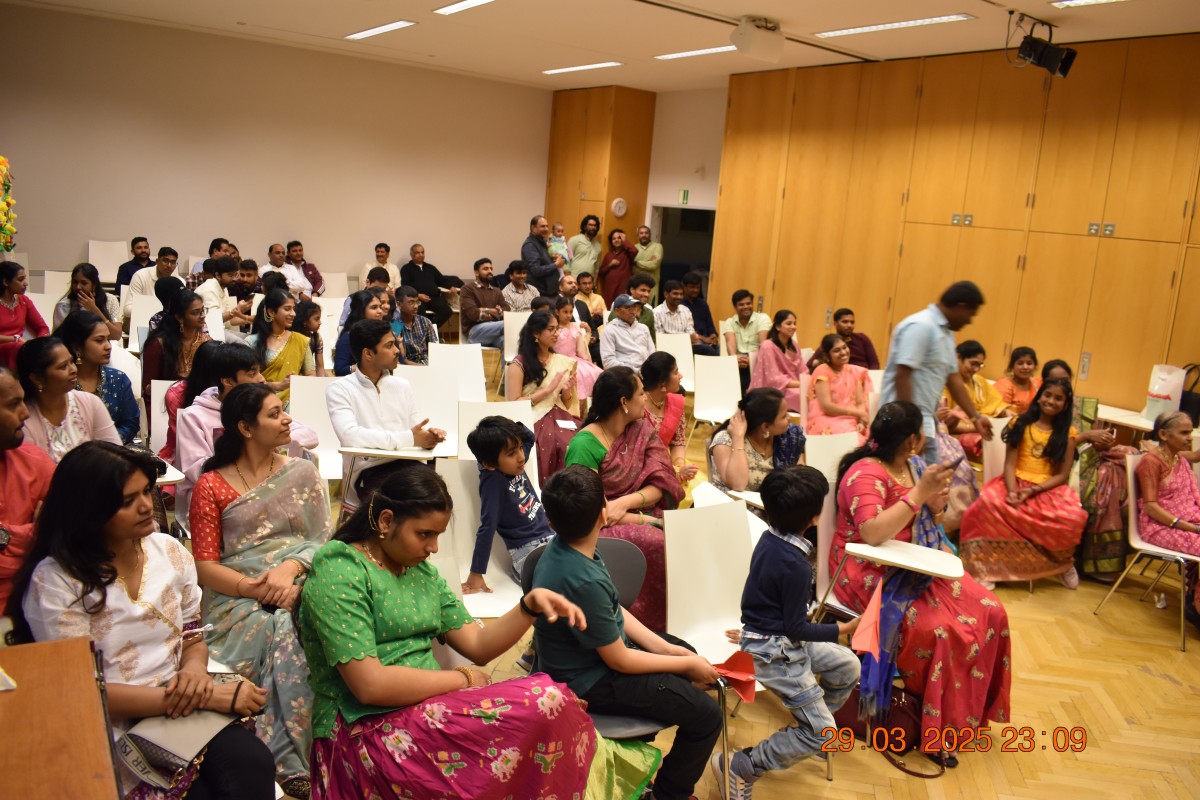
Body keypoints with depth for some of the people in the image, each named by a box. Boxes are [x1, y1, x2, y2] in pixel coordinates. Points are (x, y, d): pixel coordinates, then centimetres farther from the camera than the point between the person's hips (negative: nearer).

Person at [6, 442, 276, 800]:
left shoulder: (169, 551, 7)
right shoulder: (54, 581, -9)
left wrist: (195, 668, -10)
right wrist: (209, 697, -18)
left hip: (185, 710, 4)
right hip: (116, 733, -4)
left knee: (252, 764, -26)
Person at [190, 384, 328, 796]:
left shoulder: (303, 472, 13)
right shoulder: (210, 486, 8)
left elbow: (323, 541, 6)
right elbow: (205, 566, 1)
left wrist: (291, 569, -16)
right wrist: (254, 589, -17)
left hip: (300, 588, 1)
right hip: (238, 598, -1)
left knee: (288, 630, -32)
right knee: (266, 625, -33)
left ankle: (289, 760, -23)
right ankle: (287, 761, -22)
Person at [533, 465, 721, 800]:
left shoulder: (564, 546, -10)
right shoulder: (584, 582, -37)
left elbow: (614, 610, 3)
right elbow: (619, 660, -23)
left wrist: (665, 647, 1)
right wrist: (688, 665, -11)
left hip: (588, 652, 9)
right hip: (589, 681, -9)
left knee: (686, 652, 23)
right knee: (706, 715, -5)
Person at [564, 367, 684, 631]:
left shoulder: (642, 431, 6)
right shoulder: (584, 445, -13)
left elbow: (659, 486, -1)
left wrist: (625, 503, -21)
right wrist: (644, 519, -20)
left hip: (640, 514, 5)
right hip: (601, 525, -5)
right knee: (655, 542, -32)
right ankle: (658, 625, -16)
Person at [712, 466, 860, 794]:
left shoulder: (771, 537, -3)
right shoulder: (796, 566, -28)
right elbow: (797, 629, -20)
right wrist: (844, 629, -15)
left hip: (781, 637, 10)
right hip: (774, 652, -10)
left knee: (848, 666, 19)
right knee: (823, 734, -2)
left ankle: (810, 731, 34)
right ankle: (739, 768, 0)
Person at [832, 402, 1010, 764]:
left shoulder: (913, 465, 6)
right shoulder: (865, 474, -20)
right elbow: (872, 534, -33)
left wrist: (934, 507, -6)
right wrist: (919, 493, -28)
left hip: (915, 564, 8)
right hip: (870, 572, -8)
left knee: (988, 613, -5)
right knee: (941, 629, -25)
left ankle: (970, 708, 10)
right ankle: (936, 724, -6)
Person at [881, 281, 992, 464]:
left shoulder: (946, 332, 14)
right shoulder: (921, 326, -16)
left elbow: (954, 378, 21)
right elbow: (902, 377, -22)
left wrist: (975, 417, 25)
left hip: (925, 420, 10)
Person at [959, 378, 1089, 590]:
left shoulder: (1068, 433, 6)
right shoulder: (1020, 424, 8)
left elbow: (1062, 474, 1)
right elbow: (1010, 463, 1)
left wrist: (1033, 490, -16)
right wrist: (1011, 490, -19)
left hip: (1049, 488, 0)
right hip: (1016, 483, 0)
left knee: (1073, 518, -32)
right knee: (989, 503, -36)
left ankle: (1062, 561, 1)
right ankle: (989, 566, -23)